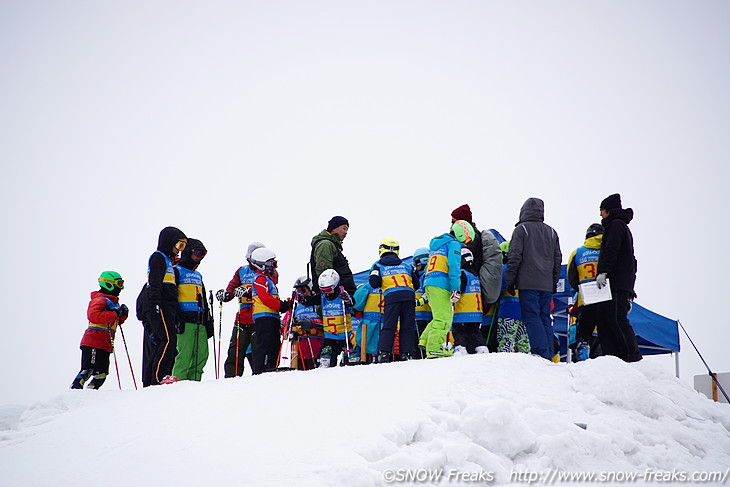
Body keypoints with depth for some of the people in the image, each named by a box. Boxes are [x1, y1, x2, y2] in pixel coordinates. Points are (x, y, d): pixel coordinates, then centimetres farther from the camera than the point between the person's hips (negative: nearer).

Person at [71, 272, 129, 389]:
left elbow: (117, 321, 28)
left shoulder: (112, 302, 22)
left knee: (101, 375, 6)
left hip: (104, 346, 9)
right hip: (93, 343, -9)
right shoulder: (100, 300, -8)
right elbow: (93, 316, -25)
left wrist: (123, 314, 6)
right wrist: (115, 314, -23)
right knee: (88, 370, -17)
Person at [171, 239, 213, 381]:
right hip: (185, 320, -8)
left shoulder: (198, 275, 26)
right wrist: (176, 319, -16)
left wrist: (208, 321, 21)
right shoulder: (177, 271, 3)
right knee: (185, 353, -13)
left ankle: (193, 381, 4)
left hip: (200, 321, 8)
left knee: (202, 354, 1)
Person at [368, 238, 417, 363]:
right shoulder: (406, 265, 21)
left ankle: (384, 353, -12)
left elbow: (373, 283, 0)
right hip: (409, 296, 2)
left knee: (388, 326, -1)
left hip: (392, 296, -2)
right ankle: (406, 353, -2)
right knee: (408, 327, 5)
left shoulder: (378, 265, 12)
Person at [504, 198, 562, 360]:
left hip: (528, 283, -6)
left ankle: (541, 353, -15)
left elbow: (514, 257, -7)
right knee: (545, 318, 9)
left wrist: (510, 280, -2)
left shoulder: (521, 229, -3)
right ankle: (548, 355, 8)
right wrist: (554, 282, 23)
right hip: (547, 284, 6)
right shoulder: (551, 232, 15)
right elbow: (557, 259, 17)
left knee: (531, 318, -7)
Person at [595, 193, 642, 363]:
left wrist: (603, 272, -24)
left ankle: (633, 356, -14)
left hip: (616, 282, -10)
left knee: (616, 318, -14)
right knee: (604, 318, 4)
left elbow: (611, 251, -16)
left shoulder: (616, 224, -1)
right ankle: (611, 356, 0)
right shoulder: (622, 226, 29)